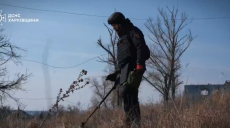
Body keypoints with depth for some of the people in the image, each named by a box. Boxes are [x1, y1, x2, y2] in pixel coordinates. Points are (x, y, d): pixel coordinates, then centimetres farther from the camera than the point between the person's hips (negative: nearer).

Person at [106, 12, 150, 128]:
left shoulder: (133, 32, 1)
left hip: (133, 68, -9)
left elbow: (141, 48, -15)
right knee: (130, 96, 3)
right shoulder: (123, 37, 30)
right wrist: (115, 74, 27)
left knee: (127, 92, -25)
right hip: (125, 70, 9)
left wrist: (139, 64, -28)